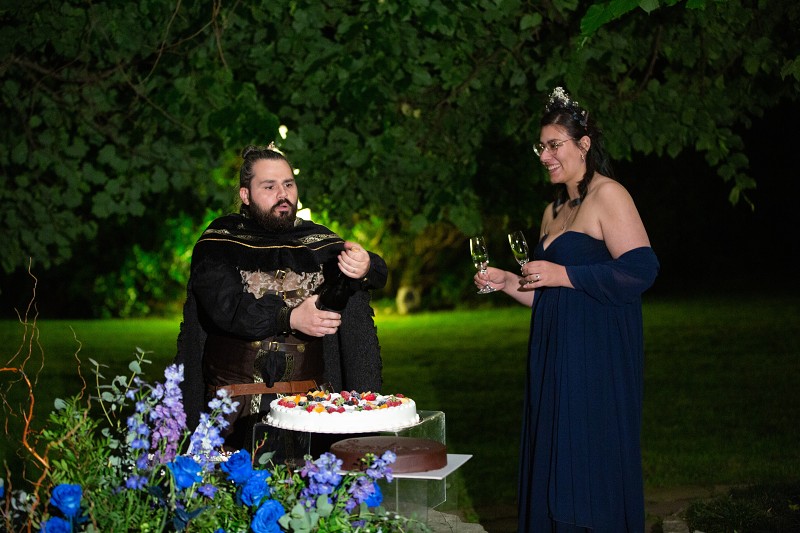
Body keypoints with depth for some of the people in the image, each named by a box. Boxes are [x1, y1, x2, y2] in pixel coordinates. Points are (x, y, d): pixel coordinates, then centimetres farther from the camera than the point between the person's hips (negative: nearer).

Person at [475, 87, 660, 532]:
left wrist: (564, 275, -17)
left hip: (598, 358, -9)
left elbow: (642, 269, -19)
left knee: (589, 468, -5)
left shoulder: (608, 195, -8)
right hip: (556, 354, 9)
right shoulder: (553, 211, 18)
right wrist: (507, 282, 8)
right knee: (553, 465, 10)